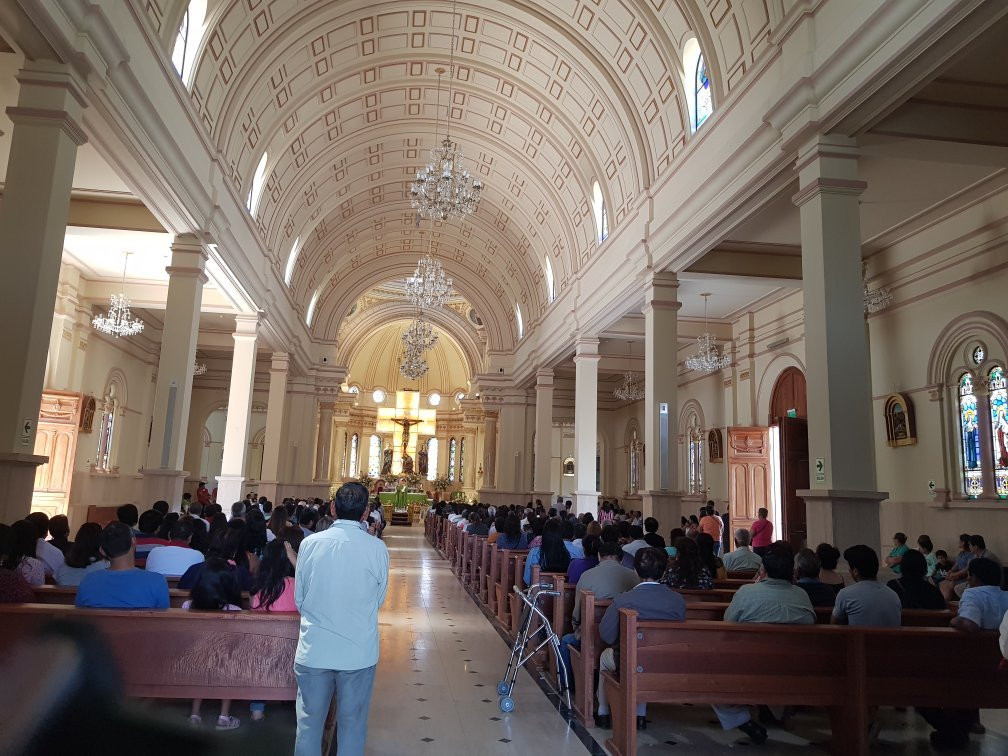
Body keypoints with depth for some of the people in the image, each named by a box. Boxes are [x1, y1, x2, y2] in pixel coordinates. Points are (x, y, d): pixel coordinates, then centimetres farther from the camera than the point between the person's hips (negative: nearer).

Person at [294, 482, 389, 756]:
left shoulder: (310, 543, -9)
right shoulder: (377, 548, -13)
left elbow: (299, 599, 1)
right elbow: (379, 599, -1)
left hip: (313, 650, 1)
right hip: (359, 651, -1)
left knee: (309, 722, 17)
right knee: (353, 724, 15)